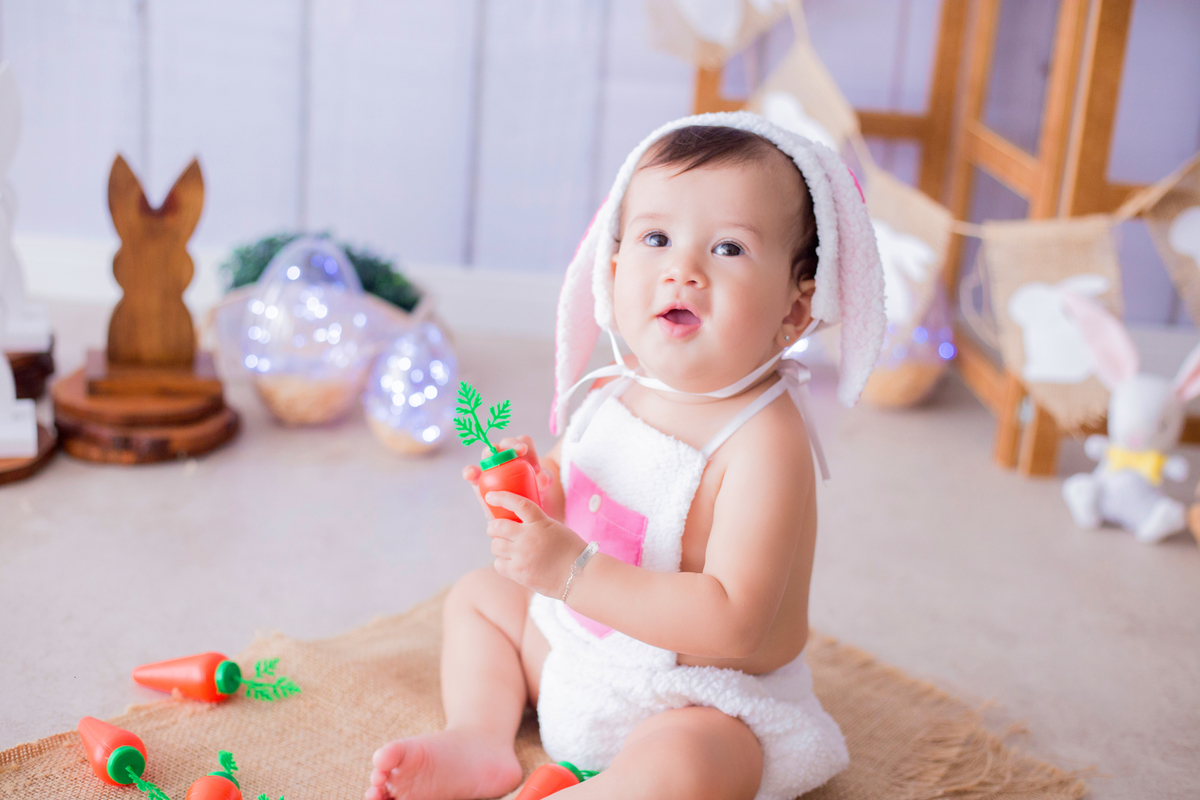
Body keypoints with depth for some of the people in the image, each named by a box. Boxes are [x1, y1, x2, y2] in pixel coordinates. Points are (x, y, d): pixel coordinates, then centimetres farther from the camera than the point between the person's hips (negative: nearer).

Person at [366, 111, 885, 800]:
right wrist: (537, 491, -14)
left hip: (702, 705, -8)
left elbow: (733, 623, -34)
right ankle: (482, 741, 5)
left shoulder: (763, 441, -29)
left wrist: (574, 572, -35)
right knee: (479, 594, 19)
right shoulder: (611, 395, -6)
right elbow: (580, 511, 10)